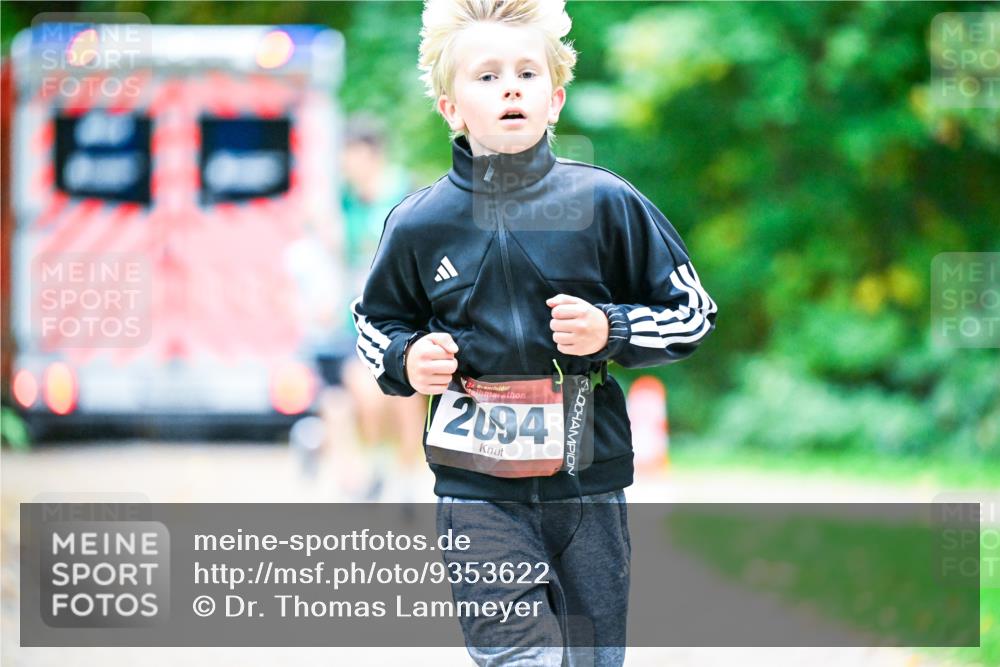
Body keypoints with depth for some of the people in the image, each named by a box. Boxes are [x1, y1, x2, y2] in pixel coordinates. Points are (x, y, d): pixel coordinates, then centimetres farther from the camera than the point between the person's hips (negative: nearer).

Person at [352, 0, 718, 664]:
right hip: (477, 490, -1)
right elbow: (376, 322, 17)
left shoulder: (606, 204, -4)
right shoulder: (419, 224, -2)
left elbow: (692, 313, 5)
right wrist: (407, 360, -4)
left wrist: (611, 331, -12)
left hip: (589, 483, 1)